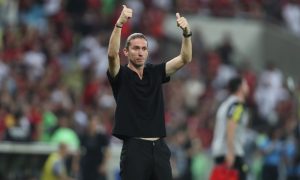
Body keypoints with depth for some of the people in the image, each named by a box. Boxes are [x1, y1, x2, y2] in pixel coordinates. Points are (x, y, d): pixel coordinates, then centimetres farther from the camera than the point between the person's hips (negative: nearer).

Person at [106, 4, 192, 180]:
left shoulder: (155, 73, 12)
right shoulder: (121, 75, -1)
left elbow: (185, 59, 3)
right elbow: (112, 54, -21)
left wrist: (186, 32, -15)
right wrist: (120, 23, -35)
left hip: (159, 148, 5)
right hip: (135, 148, -5)